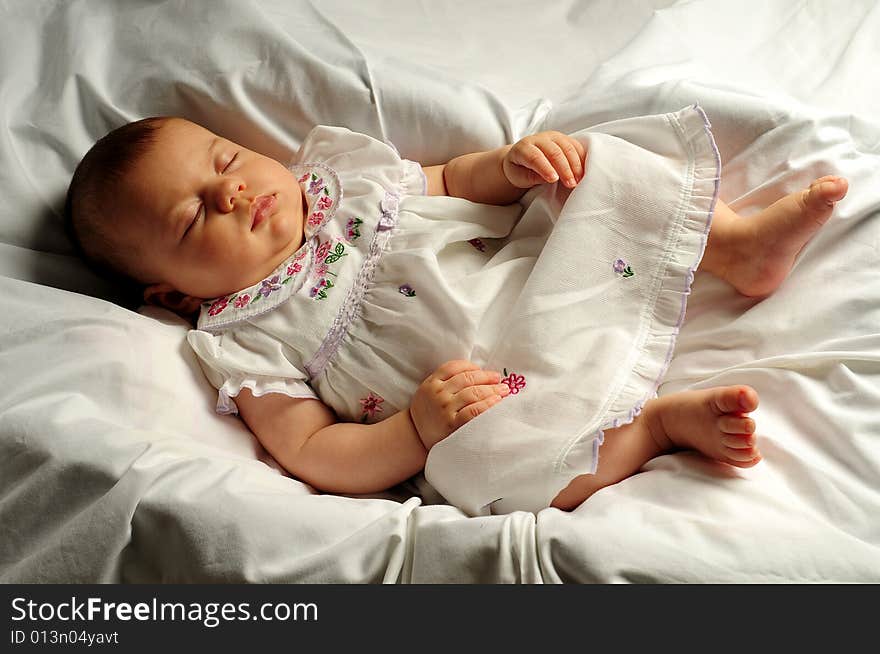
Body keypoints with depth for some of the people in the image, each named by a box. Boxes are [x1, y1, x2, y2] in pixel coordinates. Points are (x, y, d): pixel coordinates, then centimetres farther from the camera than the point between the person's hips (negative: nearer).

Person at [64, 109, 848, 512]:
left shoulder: (340, 175, 11)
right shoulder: (248, 344, -4)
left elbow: (452, 181, 17)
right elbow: (314, 456, -10)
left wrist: (513, 163, -4)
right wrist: (419, 429, -27)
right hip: (488, 395, -5)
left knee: (601, 165, 0)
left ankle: (741, 245, -2)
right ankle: (664, 418, -17)